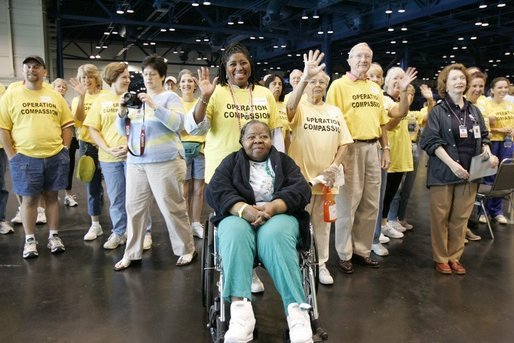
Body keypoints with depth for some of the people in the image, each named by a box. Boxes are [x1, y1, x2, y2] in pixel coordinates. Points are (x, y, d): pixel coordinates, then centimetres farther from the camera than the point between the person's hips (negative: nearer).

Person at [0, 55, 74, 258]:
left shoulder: (55, 96, 8)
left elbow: (67, 125, 10)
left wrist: (65, 149, 1)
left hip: (55, 156, 2)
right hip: (25, 157, -1)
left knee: (51, 196, 10)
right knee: (29, 198, 6)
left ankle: (54, 236, 21)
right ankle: (30, 240, 18)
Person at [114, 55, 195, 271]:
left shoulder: (170, 97, 3)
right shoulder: (137, 99, 16)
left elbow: (177, 124, -13)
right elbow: (123, 131, 16)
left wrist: (154, 106, -18)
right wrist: (122, 112, -2)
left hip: (165, 162, -5)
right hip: (136, 162, 5)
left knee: (172, 208, -1)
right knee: (135, 207, 7)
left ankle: (187, 249, 14)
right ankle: (131, 253, 19)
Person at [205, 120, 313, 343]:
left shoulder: (284, 161, 19)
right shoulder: (231, 161, 17)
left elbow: (300, 189, 0)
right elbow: (215, 190, -2)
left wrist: (271, 207, -21)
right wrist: (245, 209, -22)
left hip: (279, 214, 0)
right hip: (239, 215, 0)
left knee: (275, 236, -35)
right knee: (234, 234, -34)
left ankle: (296, 309, -41)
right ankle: (240, 308, -46)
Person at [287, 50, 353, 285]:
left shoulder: (335, 112, 9)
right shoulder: (300, 109, -4)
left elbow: (343, 143, 8)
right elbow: (290, 106, -29)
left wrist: (334, 166, -7)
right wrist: (305, 78, -42)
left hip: (326, 177, 4)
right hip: (301, 176, -3)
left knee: (322, 222, 14)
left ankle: (321, 264, 27)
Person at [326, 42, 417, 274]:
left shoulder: (375, 88, 16)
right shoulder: (339, 85, -4)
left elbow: (381, 121, 19)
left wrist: (386, 148, 11)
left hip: (372, 148, 7)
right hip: (350, 148, -6)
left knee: (370, 205, 10)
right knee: (347, 204, 0)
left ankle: (362, 250, 24)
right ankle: (344, 254, 13)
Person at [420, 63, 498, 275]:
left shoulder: (474, 111, 11)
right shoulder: (438, 111, -3)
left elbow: (483, 137, 17)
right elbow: (433, 142, -11)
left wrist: (488, 154, -3)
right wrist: (452, 164, -19)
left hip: (469, 173, 4)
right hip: (443, 172, -4)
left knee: (461, 218, 9)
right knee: (440, 217, 3)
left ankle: (454, 257, 22)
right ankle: (440, 258, 16)